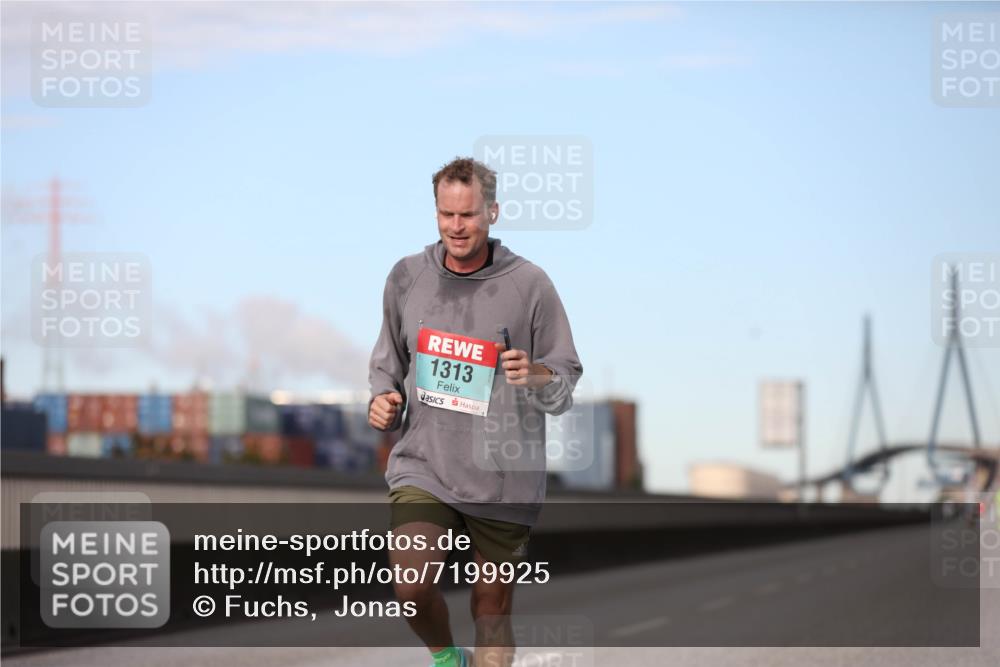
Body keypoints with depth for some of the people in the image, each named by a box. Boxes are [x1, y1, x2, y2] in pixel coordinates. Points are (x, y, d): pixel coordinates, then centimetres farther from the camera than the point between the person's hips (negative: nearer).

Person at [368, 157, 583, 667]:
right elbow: (387, 361, 19)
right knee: (412, 588, -16)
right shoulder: (407, 276, 3)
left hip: (503, 479, -1)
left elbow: (568, 380, 0)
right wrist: (382, 399, -2)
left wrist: (537, 376, -21)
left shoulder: (529, 284, -5)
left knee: (493, 608, 6)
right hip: (422, 467, 1)